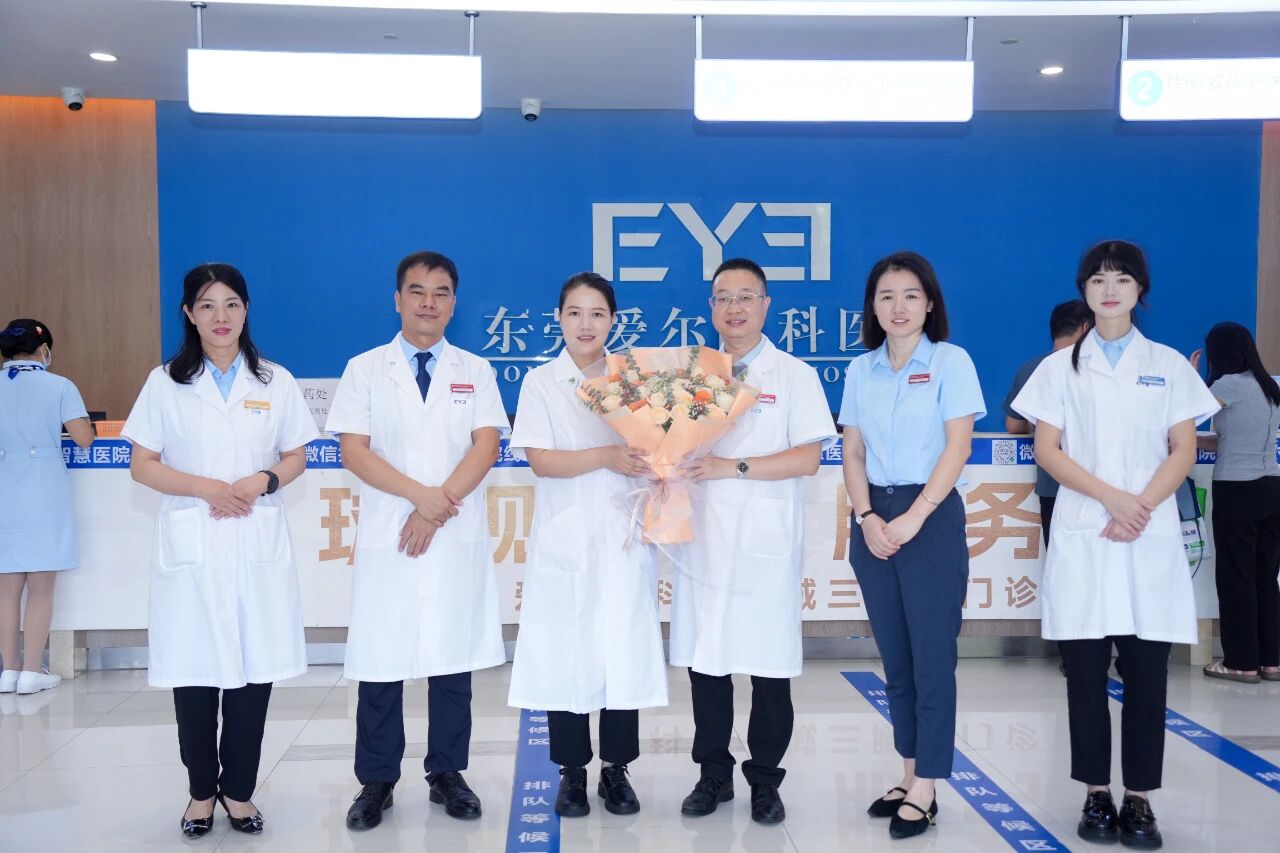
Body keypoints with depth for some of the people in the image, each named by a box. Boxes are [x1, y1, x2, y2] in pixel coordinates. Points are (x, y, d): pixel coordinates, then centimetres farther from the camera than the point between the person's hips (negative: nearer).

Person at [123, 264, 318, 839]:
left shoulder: (275, 381, 8)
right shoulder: (165, 382, 5)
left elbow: (296, 457, 10)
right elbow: (142, 466, 2)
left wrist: (261, 482, -10)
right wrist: (207, 488, -13)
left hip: (259, 542, 1)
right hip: (190, 543, -1)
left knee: (255, 669, 1)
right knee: (194, 672, 2)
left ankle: (239, 790, 16)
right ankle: (201, 790, 19)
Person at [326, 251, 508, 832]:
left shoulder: (475, 371, 9)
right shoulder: (365, 369, 6)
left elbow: (486, 447, -1)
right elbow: (353, 451, -2)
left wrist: (438, 507, -13)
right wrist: (419, 494, -14)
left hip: (458, 538, 1)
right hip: (386, 538, -1)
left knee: (453, 660, 6)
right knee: (381, 665, 2)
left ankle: (447, 775, 20)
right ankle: (376, 782, 16)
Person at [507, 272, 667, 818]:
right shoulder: (540, 383, 4)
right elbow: (540, 460, -7)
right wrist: (606, 457, -19)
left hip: (624, 540, 1)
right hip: (565, 542, -1)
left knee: (624, 652, 2)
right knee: (566, 655, 1)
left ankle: (616, 769, 17)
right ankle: (572, 771, 16)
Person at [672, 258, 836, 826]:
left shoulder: (795, 375, 1)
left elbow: (807, 459, -7)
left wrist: (732, 467, -17)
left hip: (766, 546, -3)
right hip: (704, 540, 3)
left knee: (769, 668, 3)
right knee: (704, 661, 8)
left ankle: (764, 780, 21)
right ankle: (713, 774, 24)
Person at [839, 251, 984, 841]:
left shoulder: (951, 361, -3)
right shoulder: (861, 370, 9)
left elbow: (958, 447, -9)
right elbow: (853, 453, 7)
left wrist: (912, 519, -16)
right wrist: (866, 517, -8)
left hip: (931, 516, -4)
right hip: (873, 519, 5)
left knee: (931, 655, -1)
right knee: (894, 656, 10)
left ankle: (925, 791, 8)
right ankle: (909, 777, 22)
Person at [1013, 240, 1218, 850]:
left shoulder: (1168, 365, 9)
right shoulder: (1060, 366, 7)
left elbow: (1184, 452, 4)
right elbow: (1047, 450, -1)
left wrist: (1141, 509, -13)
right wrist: (1113, 499, -14)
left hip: (1152, 539, 1)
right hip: (1082, 537, 0)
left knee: (1147, 672, 1)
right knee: (1085, 671, 1)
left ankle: (1140, 799, 10)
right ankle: (1096, 794, 12)